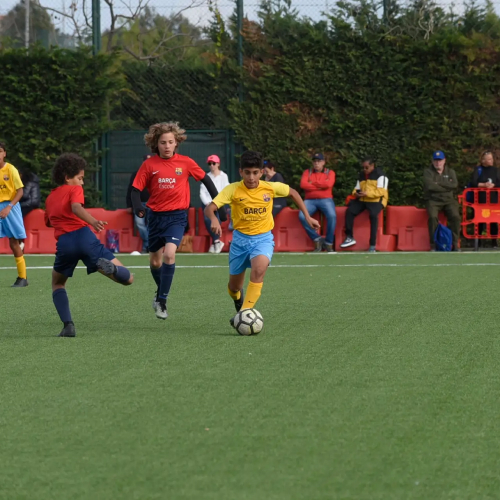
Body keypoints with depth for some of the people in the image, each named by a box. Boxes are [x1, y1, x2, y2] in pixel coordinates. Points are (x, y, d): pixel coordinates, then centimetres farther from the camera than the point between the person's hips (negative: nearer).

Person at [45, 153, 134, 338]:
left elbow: (49, 222, 39)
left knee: (58, 284, 29)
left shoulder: (50, 198, 26)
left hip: (64, 243, 3)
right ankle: (109, 267, -37)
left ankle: (68, 325, 7)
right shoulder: (74, 190, 11)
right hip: (83, 236, -3)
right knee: (127, 278, -1)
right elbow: (76, 207, -11)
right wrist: (93, 222, -27)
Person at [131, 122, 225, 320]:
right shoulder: (149, 165, -4)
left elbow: (205, 179, 6)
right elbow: (136, 188, -1)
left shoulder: (185, 162, -5)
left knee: (169, 254, -24)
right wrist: (137, 206, -22)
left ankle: (162, 301, -16)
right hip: (156, 216, 2)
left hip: (177, 216, -2)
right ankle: (161, 292, 42)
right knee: (155, 261, 13)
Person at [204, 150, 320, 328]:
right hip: (240, 238, 1)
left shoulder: (271, 188, -8)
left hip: (263, 238, -1)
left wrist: (307, 217, 10)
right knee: (234, 286, 12)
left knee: (259, 269, -33)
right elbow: (209, 208, -22)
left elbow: (293, 193, 12)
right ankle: (238, 298, 51)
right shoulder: (233, 190, -13)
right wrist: (214, 219, -44)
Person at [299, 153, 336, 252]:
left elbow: (328, 184, -10)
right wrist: (321, 186, -5)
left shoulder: (330, 173, 11)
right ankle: (317, 239, -16)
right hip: (310, 200, 1)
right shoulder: (307, 172, 16)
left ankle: (329, 243, -19)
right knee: (302, 216, -29)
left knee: (332, 216, -32)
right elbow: (303, 184, -3)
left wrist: (313, 183, -2)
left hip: (325, 199, -1)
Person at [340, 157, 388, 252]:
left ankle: (372, 245, -36)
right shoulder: (361, 175, 19)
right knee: (349, 211, -19)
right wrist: (355, 193, -4)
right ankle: (349, 238, -9)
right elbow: (357, 188, 22)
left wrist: (367, 193, -22)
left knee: (373, 214, -36)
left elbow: (381, 191, -14)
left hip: (376, 200, -7)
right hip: (362, 200, 7)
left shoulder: (379, 175, -4)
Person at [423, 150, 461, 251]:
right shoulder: (428, 172, 6)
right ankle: (433, 244, -24)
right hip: (433, 200, -2)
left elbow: (454, 185, -4)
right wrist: (447, 187, -6)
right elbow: (429, 186, -13)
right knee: (433, 217, -32)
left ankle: (455, 243, -17)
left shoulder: (450, 172, 15)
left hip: (448, 200, 2)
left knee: (455, 216, -25)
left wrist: (438, 184, -9)